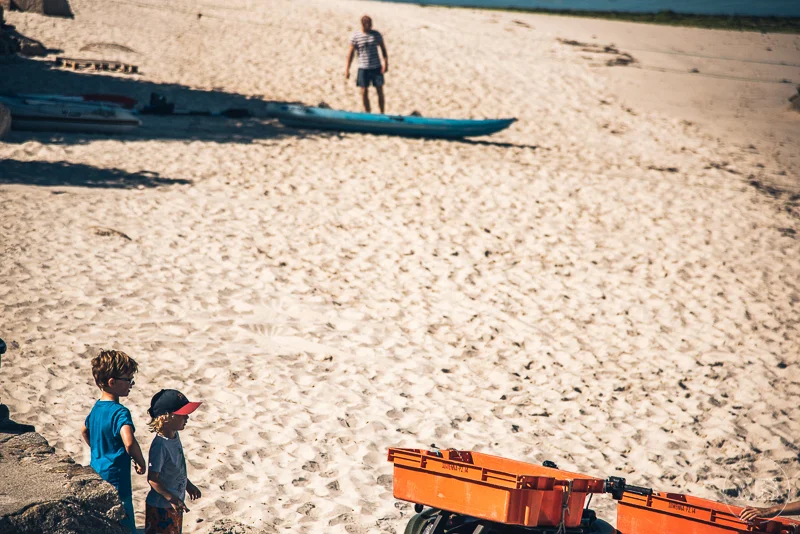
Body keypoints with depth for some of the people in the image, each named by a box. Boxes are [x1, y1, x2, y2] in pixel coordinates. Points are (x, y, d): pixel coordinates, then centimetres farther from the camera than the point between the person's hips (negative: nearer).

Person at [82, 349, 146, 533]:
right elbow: (129, 443, -38)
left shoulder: (96, 407, 6)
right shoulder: (120, 412, -23)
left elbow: (84, 431, 25)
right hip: (115, 480, -9)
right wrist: (141, 462, -21)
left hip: (96, 476, 9)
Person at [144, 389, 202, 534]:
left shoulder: (174, 436, 0)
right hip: (160, 507, -9)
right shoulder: (160, 445, -28)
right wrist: (172, 499, -26)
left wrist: (189, 485, 22)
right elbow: (152, 478, -26)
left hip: (175, 504, 9)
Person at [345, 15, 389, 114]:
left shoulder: (376, 35, 0)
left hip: (377, 68, 1)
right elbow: (351, 53, 0)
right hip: (363, 68, -1)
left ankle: (382, 114, 13)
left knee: (380, 91, 3)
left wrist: (385, 63, -5)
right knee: (364, 92, 4)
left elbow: (383, 49, 8)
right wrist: (347, 69, -1)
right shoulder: (355, 36, -4)